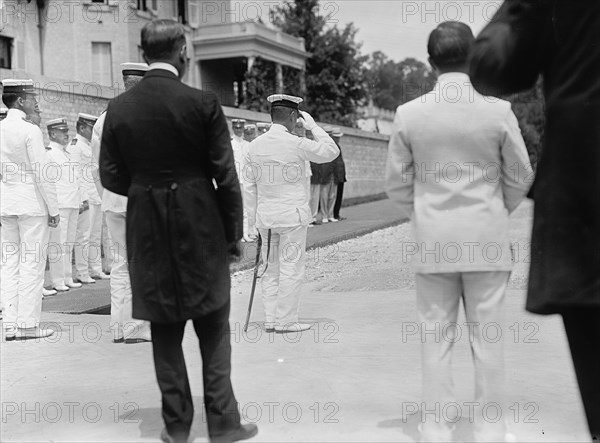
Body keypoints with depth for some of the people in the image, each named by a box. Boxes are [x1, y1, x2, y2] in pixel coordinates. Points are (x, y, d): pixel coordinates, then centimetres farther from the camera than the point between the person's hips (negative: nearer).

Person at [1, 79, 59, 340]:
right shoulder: (30, 131, -13)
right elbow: (42, 174, -14)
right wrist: (54, 210, -7)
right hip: (31, 204, -7)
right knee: (32, 263, -1)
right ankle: (28, 324, 1)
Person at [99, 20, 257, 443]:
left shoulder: (119, 107, 0)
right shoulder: (203, 103, -10)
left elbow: (111, 176, 3)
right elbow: (226, 176, -7)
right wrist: (234, 232, 3)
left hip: (148, 233, 3)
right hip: (200, 230, -3)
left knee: (165, 332, 12)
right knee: (214, 332, 9)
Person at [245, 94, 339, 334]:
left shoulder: (255, 146, 4)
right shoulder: (295, 144, -13)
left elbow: (251, 185, 9)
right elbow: (331, 151, -1)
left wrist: (255, 217, 17)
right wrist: (313, 126, 5)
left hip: (265, 215, 6)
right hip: (292, 215, -6)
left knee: (271, 268, 12)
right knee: (291, 269, 2)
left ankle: (270, 319, 16)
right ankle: (286, 321, 5)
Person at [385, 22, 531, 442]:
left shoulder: (409, 113, -5)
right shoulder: (498, 110, -7)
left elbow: (398, 183, 2)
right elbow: (519, 180, 2)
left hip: (432, 241, 1)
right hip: (487, 240, -1)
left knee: (436, 339, 8)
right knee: (488, 338, 8)